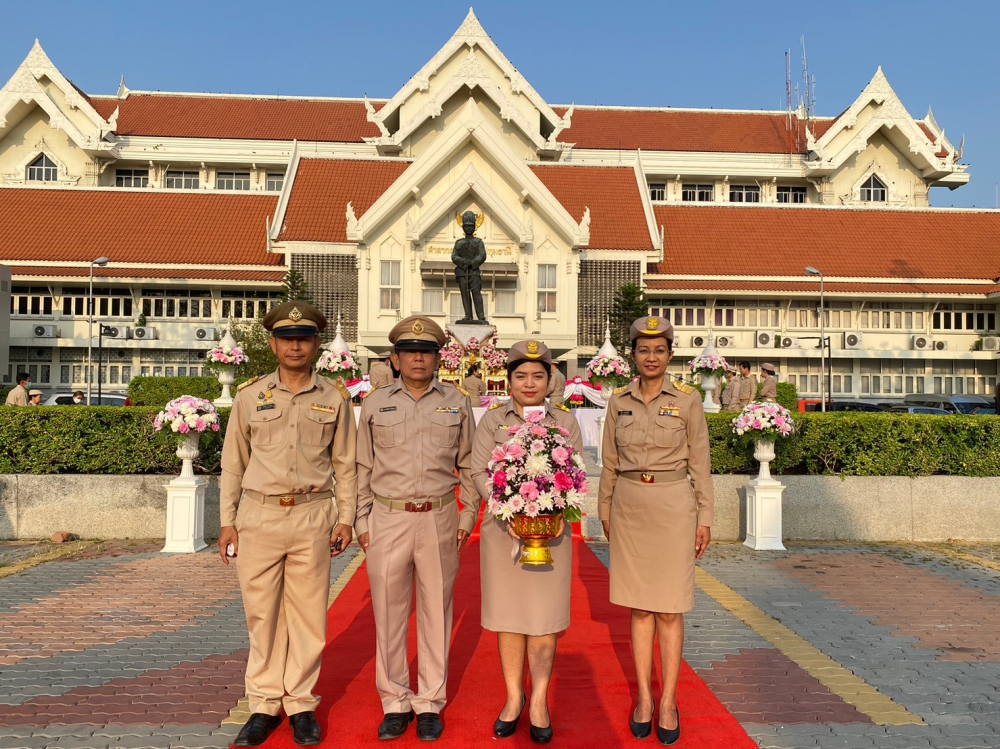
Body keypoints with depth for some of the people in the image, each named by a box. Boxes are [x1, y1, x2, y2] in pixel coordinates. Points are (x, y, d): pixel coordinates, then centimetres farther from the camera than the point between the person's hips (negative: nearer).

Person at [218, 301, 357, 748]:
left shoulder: (334, 398, 5)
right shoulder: (250, 396, 6)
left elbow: (345, 463, 9)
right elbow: (233, 462, 10)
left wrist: (346, 518, 3)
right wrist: (227, 521, 6)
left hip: (312, 515, 0)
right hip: (258, 515, 1)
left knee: (308, 615, 4)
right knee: (261, 615, 6)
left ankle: (301, 705, 18)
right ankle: (264, 706, 20)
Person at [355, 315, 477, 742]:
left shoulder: (457, 403, 6)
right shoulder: (375, 404, 6)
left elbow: (468, 465, 10)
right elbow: (362, 468, 9)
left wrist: (467, 518, 4)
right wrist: (361, 522, 4)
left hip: (440, 521, 0)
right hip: (388, 519, 0)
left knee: (436, 613, 8)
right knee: (388, 615, 7)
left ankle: (430, 703, 22)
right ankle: (395, 703, 22)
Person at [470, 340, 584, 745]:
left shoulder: (566, 421, 7)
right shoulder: (492, 420, 5)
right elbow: (480, 472, -2)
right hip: (502, 527, 0)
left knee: (544, 616, 2)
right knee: (508, 614, 7)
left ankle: (539, 701, 16)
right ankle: (513, 698, 22)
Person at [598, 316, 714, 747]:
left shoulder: (687, 400, -2)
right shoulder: (619, 402, 5)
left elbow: (700, 463, 0)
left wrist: (705, 518, -2)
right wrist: (605, 510, 12)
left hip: (673, 505, -2)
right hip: (629, 506, 3)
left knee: (669, 609, 3)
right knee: (639, 606, 10)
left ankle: (668, 702, 17)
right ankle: (644, 698, 22)